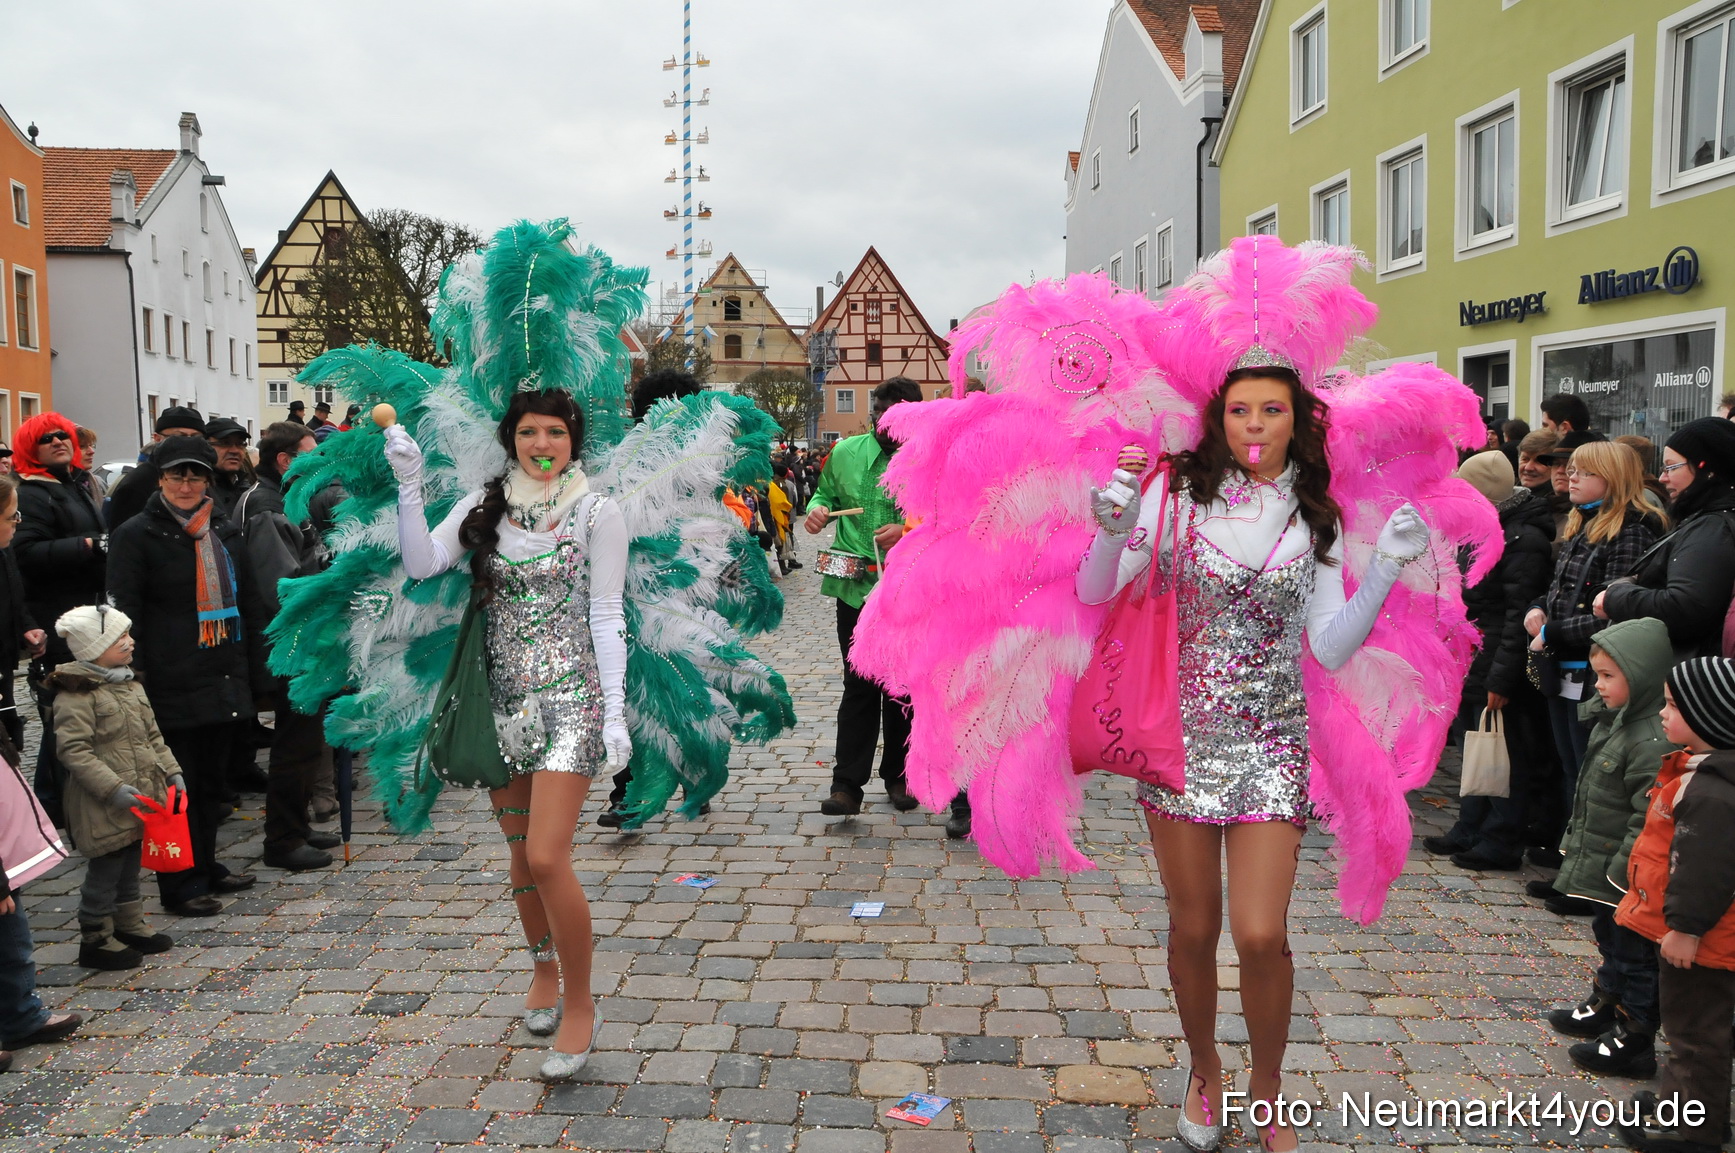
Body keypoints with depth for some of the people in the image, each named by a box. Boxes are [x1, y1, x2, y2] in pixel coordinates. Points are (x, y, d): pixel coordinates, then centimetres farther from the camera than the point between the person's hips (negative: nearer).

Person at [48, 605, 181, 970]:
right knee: (105, 870, 2)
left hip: (141, 797, 8)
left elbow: (152, 735, 17)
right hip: (104, 805, -8)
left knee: (130, 865, 19)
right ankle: (96, 939, 16)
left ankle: (129, 926, 33)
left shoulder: (130, 684, 10)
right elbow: (74, 751, -21)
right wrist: (113, 788, -25)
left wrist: (171, 771, 9)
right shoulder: (75, 694, -17)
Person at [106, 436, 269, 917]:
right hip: (174, 687, -5)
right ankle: (181, 886, 13)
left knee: (211, 782, 15)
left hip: (225, 684, 5)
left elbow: (249, 606, 17)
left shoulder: (225, 532, 13)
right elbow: (124, 616, -7)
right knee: (180, 787, 2)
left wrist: (258, 679, 13)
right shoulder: (137, 535, -4)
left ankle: (205, 868, 29)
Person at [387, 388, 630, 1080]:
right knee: (521, 853, 15)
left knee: (546, 858, -12)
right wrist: (409, 485, -15)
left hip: (570, 696, -4)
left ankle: (580, 1005, 6)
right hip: (504, 700, 5)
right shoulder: (486, 506, 6)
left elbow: (606, 618, -5)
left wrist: (615, 713, -10)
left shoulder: (597, 513, -4)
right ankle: (545, 966, 40)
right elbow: (421, 564, -5)